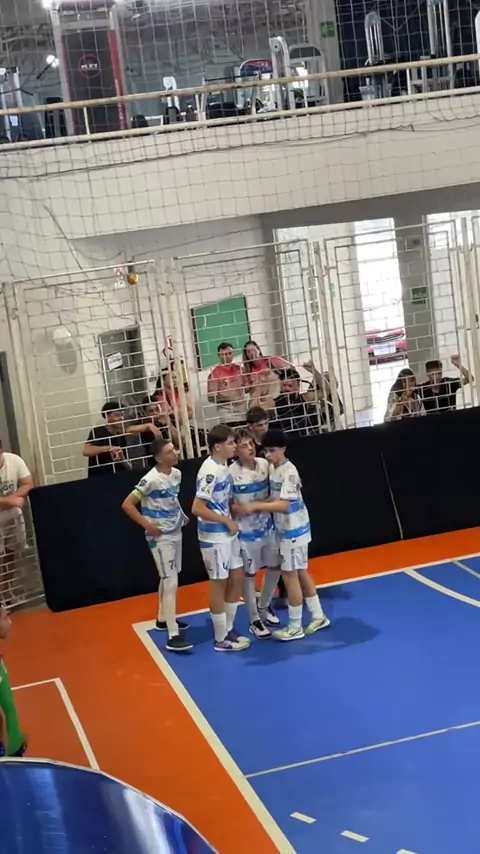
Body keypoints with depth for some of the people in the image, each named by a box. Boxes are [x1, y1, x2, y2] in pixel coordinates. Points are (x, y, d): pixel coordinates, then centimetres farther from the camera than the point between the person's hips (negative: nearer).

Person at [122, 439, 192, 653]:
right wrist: (148, 525, -19)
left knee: (168, 579, 20)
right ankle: (173, 636, -9)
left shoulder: (177, 474, 2)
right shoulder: (151, 480, -22)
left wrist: (181, 515, 6)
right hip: (160, 537, -8)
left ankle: (163, 619, 37)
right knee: (171, 582, -10)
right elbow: (127, 505, -19)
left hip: (176, 533, 8)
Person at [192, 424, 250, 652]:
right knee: (219, 584, 2)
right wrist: (228, 521, -19)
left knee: (236, 578, 15)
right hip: (213, 537, -9)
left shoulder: (224, 466, 4)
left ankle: (229, 630, 29)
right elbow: (197, 508, -26)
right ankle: (221, 639, 15)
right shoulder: (210, 471, -23)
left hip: (227, 534, 9)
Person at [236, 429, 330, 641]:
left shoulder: (289, 471, -23)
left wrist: (256, 506, -30)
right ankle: (318, 616, 29)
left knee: (289, 575, -2)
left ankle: (295, 628, 9)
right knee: (300, 573, 17)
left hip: (294, 530, -9)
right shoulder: (272, 468, 5)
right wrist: (259, 506, -4)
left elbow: (284, 505, -31)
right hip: (284, 529, 9)